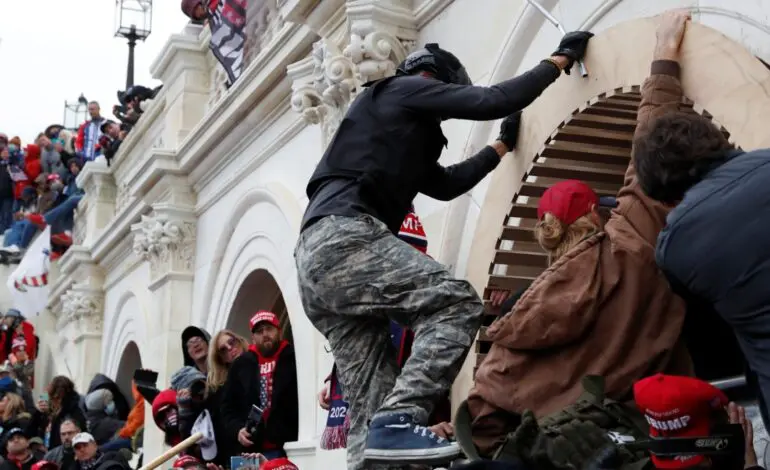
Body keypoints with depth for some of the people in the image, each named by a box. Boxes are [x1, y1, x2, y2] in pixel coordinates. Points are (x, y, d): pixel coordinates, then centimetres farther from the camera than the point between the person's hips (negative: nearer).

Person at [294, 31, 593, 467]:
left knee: (373, 399, 4)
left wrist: (502, 146, 47)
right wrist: (560, 59, 12)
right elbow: (492, 101, 1)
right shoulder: (404, 89, 9)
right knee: (458, 303, -17)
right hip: (343, 237, -10)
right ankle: (398, 420, -29)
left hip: (316, 256, 10)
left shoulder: (401, 130, 36)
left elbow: (446, 183, 41)